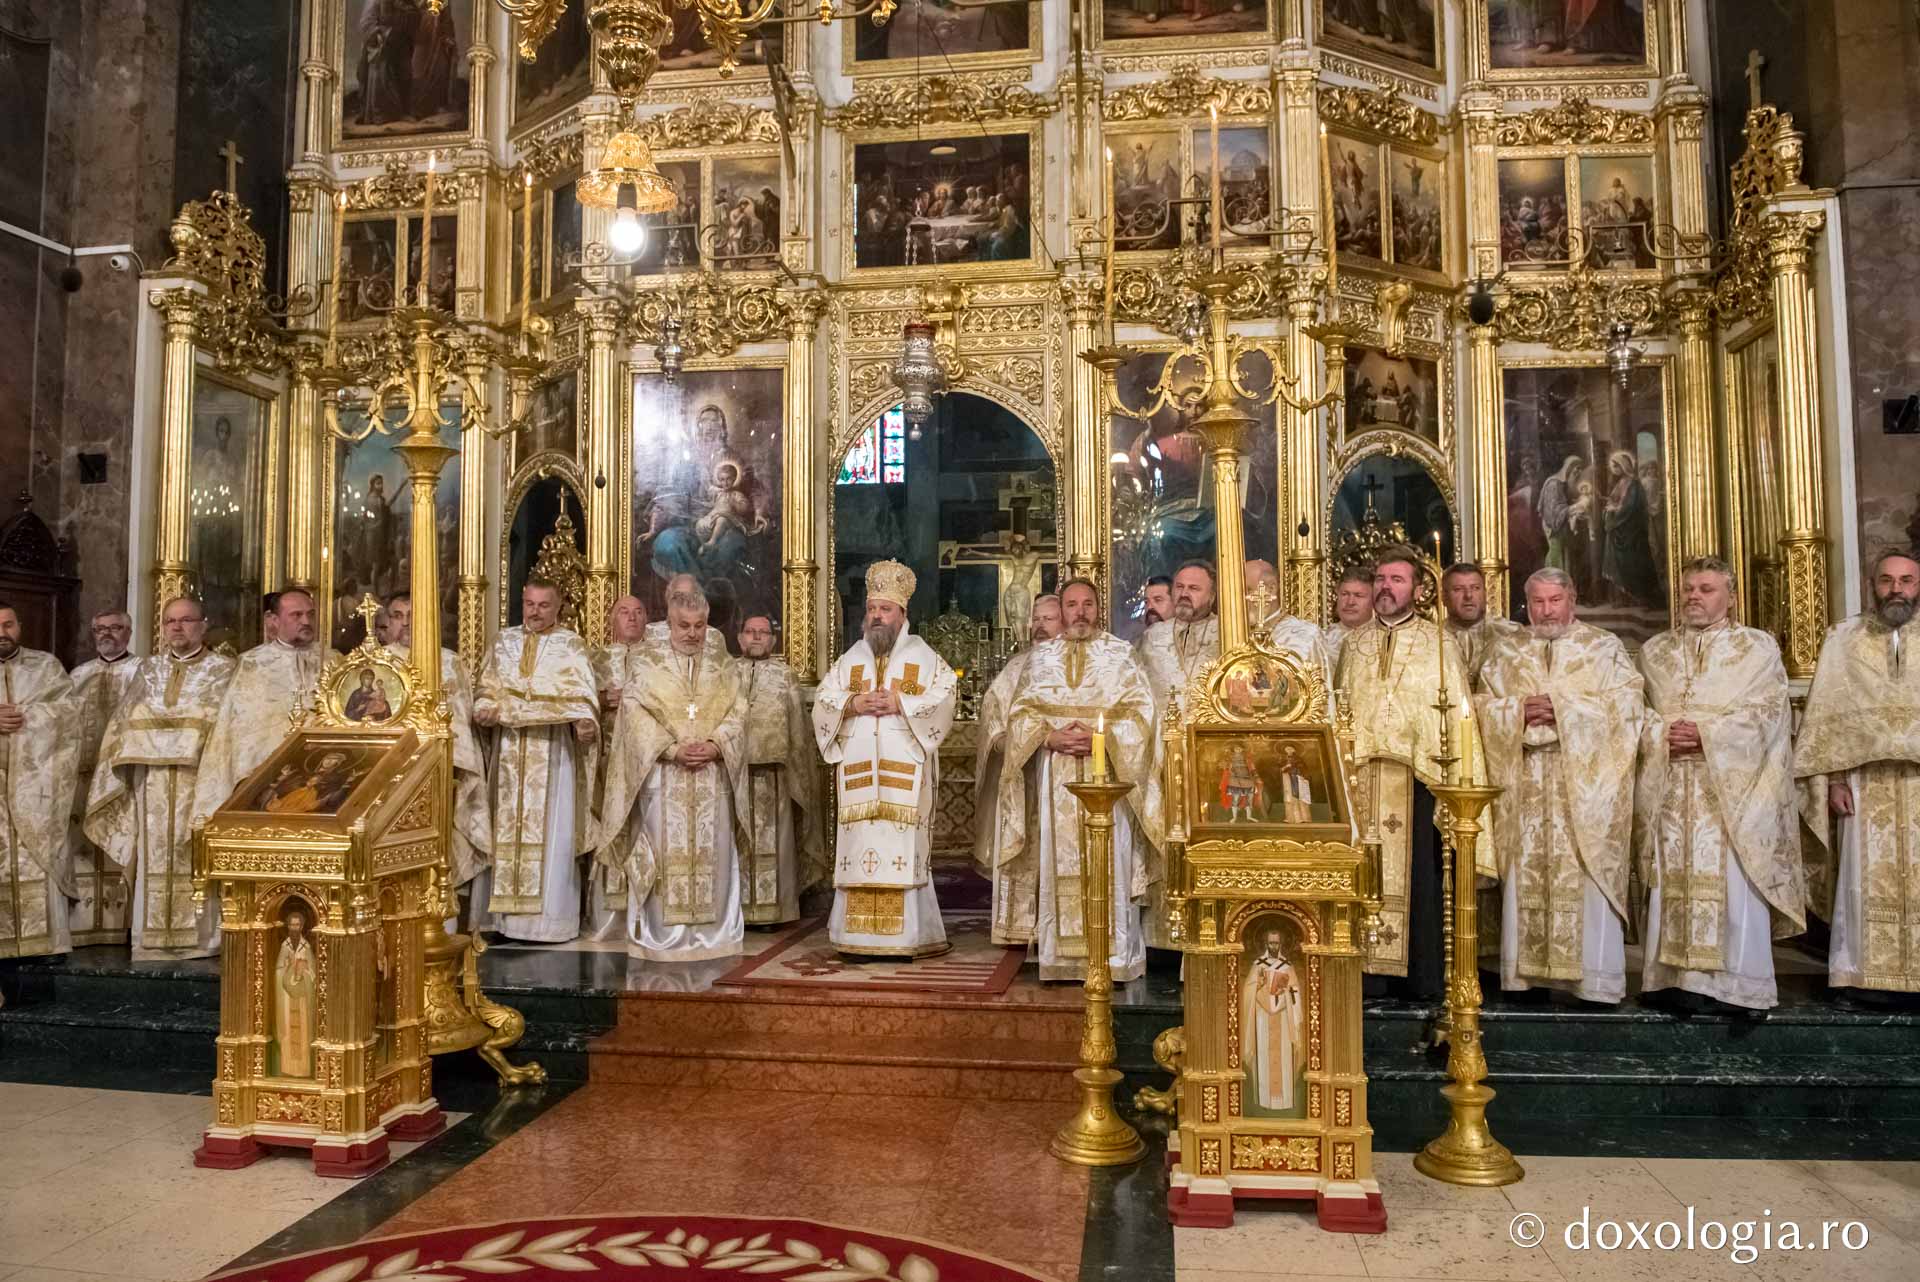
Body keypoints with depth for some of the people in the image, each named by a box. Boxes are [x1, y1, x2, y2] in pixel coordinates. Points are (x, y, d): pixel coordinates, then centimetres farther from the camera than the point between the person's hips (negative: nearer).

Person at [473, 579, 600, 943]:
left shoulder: (571, 644, 2)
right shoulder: (504, 641, 14)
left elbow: (580, 694, -8)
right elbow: (487, 688, 12)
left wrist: (582, 722, -28)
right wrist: (486, 708, -11)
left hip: (552, 750, -4)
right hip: (510, 751, 4)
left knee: (551, 831, -5)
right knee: (507, 829, 4)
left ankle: (550, 917, -1)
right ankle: (509, 912, 10)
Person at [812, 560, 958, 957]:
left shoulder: (924, 657, 8)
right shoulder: (849, 659, 17)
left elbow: (942, 703, -4)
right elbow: (822, 705, 9)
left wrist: (899, 704, -14)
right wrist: (853, 704, -9)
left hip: (905, 772, -3)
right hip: (858, 771, 3)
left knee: (903, 850, -7)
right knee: (859, 847, -1)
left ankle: (905, 936, -2)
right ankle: (860, 935, 4)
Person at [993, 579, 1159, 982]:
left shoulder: (1121, 654, 6)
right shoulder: (1041, 657, 13)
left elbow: (1139, 711, -1)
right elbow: (1021, 713, 6)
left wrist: (1100, 738, -15)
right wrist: (1051, 738, -11)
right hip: (1054, 781, 2)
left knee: (1107, 861, -5)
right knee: (1057, 860, 0)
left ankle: (1111, 956, 0)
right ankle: (1059, 954, 4)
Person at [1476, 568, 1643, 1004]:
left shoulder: (1605, 647, 8)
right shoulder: (1505, 651, 14)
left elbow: (1628, 704, -4)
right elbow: (1483, 707, 8)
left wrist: (1564, 707, -13)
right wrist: (1521, 711, -11)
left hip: (1587, 783, -2)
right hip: (1525, 786, 2)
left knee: (1589, 876, -4)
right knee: (1525, 875, 1)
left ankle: (1593, 976, 2)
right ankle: (1528, 969, 6)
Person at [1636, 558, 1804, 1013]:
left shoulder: (1758, 647, 7)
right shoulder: (1654, 651, 15)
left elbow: (1768, 712, -4)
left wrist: (1707, 733, -15)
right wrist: (1663, 734, -9)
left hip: (1734, 788, -2)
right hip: (1671, 791, 3)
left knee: (1734, 882, -5)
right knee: (1675, 879, 0)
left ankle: (1737, 984, 3)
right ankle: (1682, 979, 5)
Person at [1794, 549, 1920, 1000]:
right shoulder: (1845, 638, 5)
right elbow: (1825, 715, 3)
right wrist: (1832, 778, -5)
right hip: (1867, 781, 0)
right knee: (1869, 878, 2)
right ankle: (1871, 972, 9)